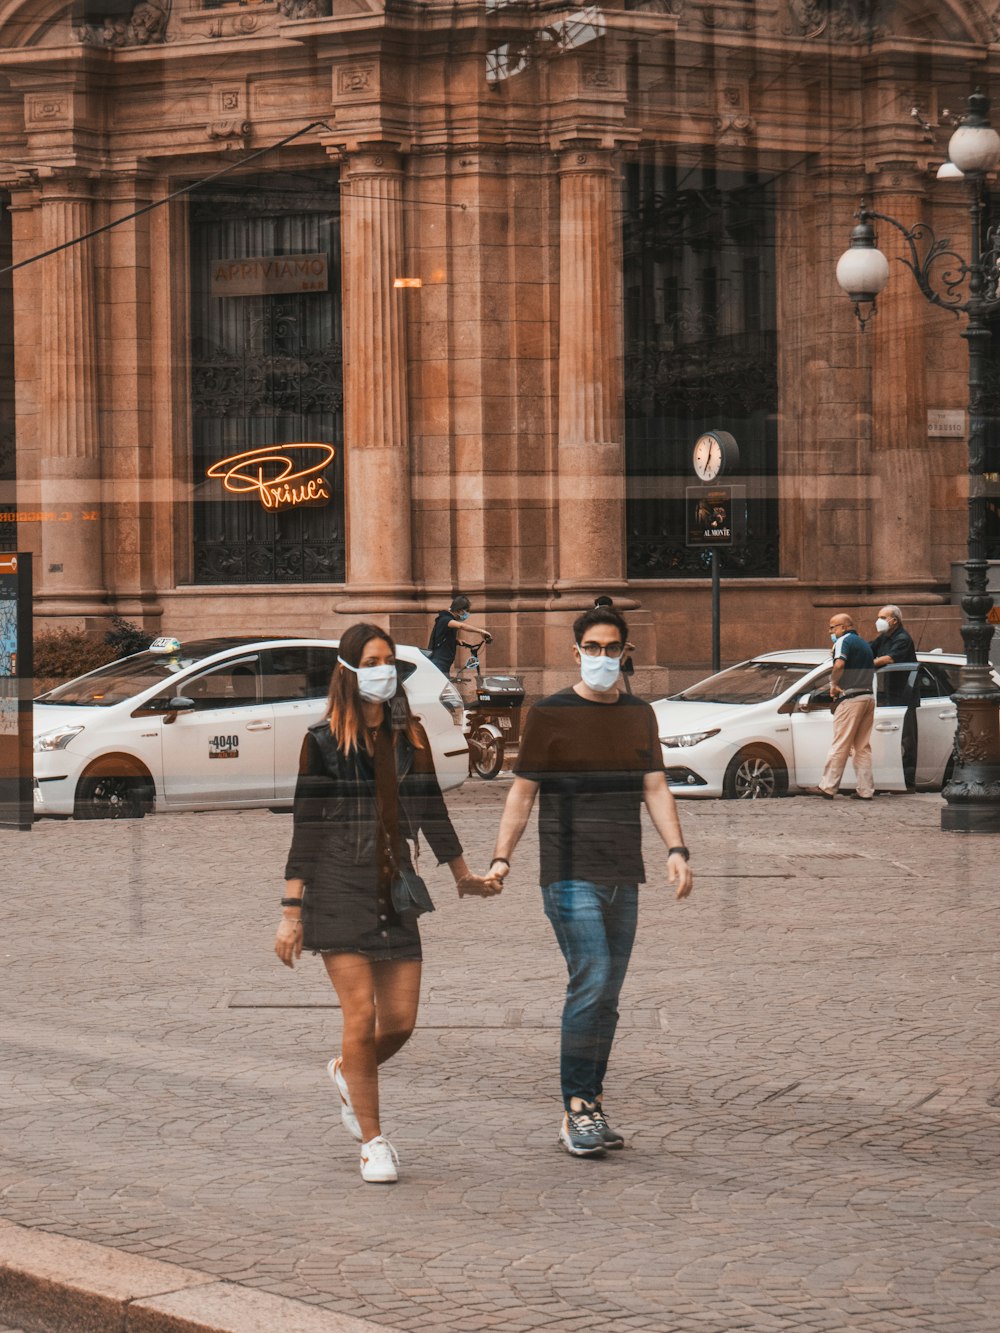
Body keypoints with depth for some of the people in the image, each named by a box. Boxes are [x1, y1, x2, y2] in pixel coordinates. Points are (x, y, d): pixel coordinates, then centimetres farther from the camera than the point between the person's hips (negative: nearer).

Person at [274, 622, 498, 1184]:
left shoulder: (409, 736, 10)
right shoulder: (324, 741, -2)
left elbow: (431, 811, 20)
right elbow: (306, 828, -4)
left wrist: (464, 875, 29)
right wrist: (292, 911, -7)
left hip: (395, 889, 4)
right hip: (338, 890, -4)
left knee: (401, 1020, 1)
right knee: (362, 1015, -9)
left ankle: (348, 1074, 34)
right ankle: (373, 1141, 4)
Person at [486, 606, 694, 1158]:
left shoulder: (640, 716, 14)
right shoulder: (550, 715, 0)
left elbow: (655, 787, 13)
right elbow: (522, 790, 1)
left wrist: (676, 849, 0)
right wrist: (502, 857, -8)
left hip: (623, 876, 5)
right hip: (570, 875, -5)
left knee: (606, 996, 7)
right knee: (591, 982, -16)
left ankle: (588, 1107, 14)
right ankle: (577, 1110, -12)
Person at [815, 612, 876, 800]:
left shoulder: (844, 641, -7)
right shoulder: (863, 643, 21)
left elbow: (839, 664, -26)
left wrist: (833, 684, -13)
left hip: (851, 698, -8)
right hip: (868, 696, 9)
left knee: (840, 745, -5)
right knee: (863, 747, 10)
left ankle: (827, 787, -2)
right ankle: (865, 790, 7)